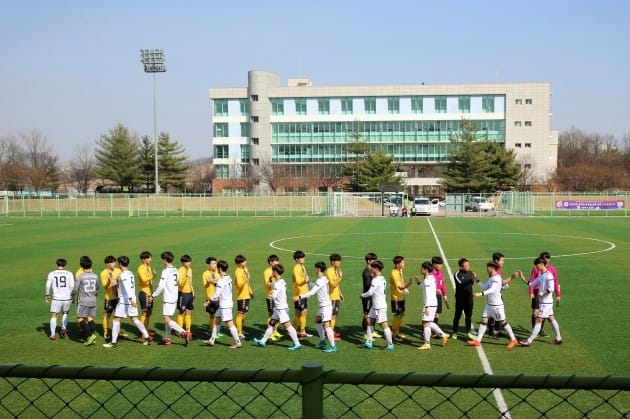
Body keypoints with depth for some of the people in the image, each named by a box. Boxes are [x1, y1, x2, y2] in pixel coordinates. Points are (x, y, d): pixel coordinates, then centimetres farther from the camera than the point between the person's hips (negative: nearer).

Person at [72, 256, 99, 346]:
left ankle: (89, 335, -14)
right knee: (90, 318, 14)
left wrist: (72, 295, 12)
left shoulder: (80, 277, -12)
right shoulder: (95, 276, 3)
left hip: (83, 301, -5)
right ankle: (93, 334, 5)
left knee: (81, 319, 0)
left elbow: (75, 290, -8)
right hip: (93, 301, 5)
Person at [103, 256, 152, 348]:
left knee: (116, 320, 0)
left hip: (124, 300, -8)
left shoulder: (123, 275, -13)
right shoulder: (130, 273, 13)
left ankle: (113, 342, 2)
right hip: (132, 300, 8)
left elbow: (127, 287, -24)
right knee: (135, 319, 10)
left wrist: (130, 299, -31)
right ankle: (147, 337, 5)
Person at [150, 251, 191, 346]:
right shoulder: (176, 270, 10)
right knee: (168, 318, 16)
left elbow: (161, 286, -17)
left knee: (167, 319, -10)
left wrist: (153, 295, -7)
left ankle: (184, 333, -19)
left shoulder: (165, 271, -14)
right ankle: (167, 338, 18)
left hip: (168, 299, -9)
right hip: (175, 297, 9)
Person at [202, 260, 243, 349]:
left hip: (225, 305, -10)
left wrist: (209, 301, -7)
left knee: (230, 323, -6)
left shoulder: (221, 280, -19)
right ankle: (212, 340, 24)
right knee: (217, 320, 17)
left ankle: (238, 342, -3)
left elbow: (216, 295, -19)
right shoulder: (228, 278, 7)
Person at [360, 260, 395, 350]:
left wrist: (362, 295, -1)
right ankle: (369, 342, 18)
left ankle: (390, 344, 1)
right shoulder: (382, 279, 10)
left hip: (380, 307, -10)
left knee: (384, 325, -4)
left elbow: (370, 292, -15)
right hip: (375, 306, 10)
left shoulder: (376, 280, -19)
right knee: (370, 321, 14)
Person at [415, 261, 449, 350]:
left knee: (426, 323, -4)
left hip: (429, 304, -10)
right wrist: (418, 282, 18)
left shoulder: (427, 280, -16)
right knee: (429, 323, 19)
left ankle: (427, 344, 1)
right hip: (434, 303, 10)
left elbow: (428, 294, -21)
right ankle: (443, 335, 21)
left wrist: (426, 307, -22)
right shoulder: (431, 278, 13)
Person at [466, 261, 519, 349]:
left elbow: (491, 290, -30)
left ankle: (513, 340, 13)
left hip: (497, 305, -9)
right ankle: (477, 340, 6)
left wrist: (480, 294, -39)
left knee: (502, 322, 0)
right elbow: (485, 287, 18)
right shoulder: (490, 278, 11)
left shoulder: (497, 278, -18)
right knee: (484, 320, 4)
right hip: (489, 304, 9)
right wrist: (477, 280, 11)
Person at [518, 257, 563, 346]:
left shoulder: (548, 275, -17)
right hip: (542, 301, 9)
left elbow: (551, 289, -22)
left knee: (538, 320, -8)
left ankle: (529, 341, -8)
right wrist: (522, 277, 6)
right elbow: (531, 284, 15)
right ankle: (558, 338, 25)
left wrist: (541, 294, -17)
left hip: (546, 302, -9)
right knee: (551, 319, 15)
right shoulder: (540, 275, 11)